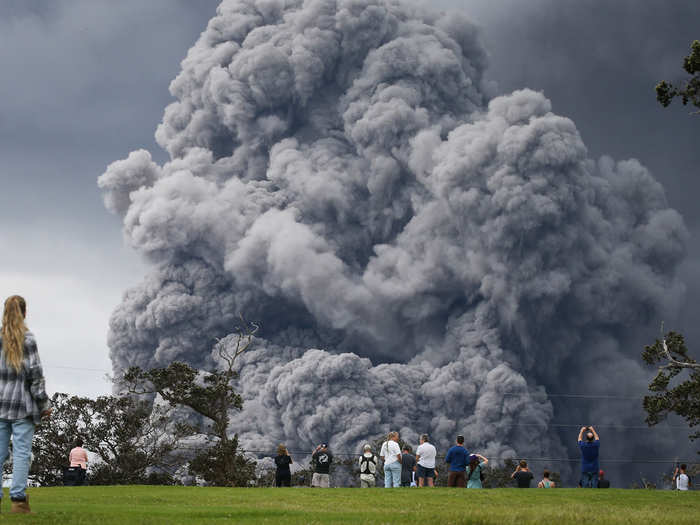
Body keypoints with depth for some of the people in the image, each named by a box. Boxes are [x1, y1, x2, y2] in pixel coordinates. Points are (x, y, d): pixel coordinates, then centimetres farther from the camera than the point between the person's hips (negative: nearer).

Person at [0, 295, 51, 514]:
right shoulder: (27, 339, -5)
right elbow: (35, 373, -6)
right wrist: (44, 403, 1)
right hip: (22, 405, -3)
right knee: (21, 452, -1)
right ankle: (18, 499, -6)